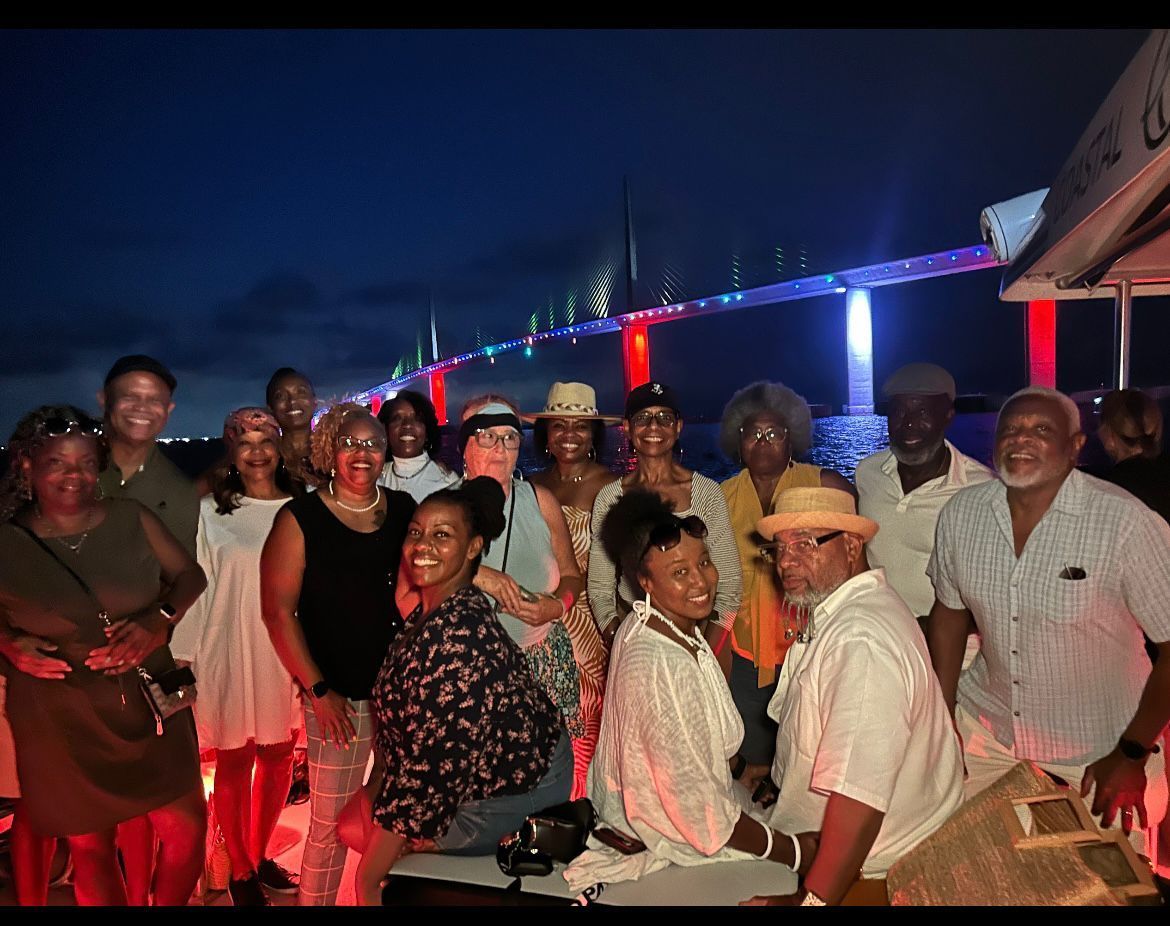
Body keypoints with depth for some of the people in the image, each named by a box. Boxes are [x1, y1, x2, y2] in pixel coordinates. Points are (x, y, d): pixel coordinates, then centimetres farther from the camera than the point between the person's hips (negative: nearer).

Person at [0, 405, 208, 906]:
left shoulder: (131, 518, -3)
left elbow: (190, 574, 1)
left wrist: (159, 621, -15)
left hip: (150, 706, 1)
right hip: (61, 720, -1)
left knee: (186, 827, 5)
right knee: (90, 845, 14)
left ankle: (170, 904, 33)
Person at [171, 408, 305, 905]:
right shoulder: (210, 511, -6)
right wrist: (184, 656, -5)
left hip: (287, 651, 3)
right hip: (231, 653, -2)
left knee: (278, 757, 13)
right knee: (235, 762, 8)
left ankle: (259, 856, 35)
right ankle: (240, 873, 28)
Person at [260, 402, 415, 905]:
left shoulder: (404, 509, 5)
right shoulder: (299, 519, -5)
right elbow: (278, 611, -6)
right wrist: (319, 691, -10)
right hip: (339, 694, -3)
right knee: (331, 822, 3)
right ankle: (312, 901, 27)